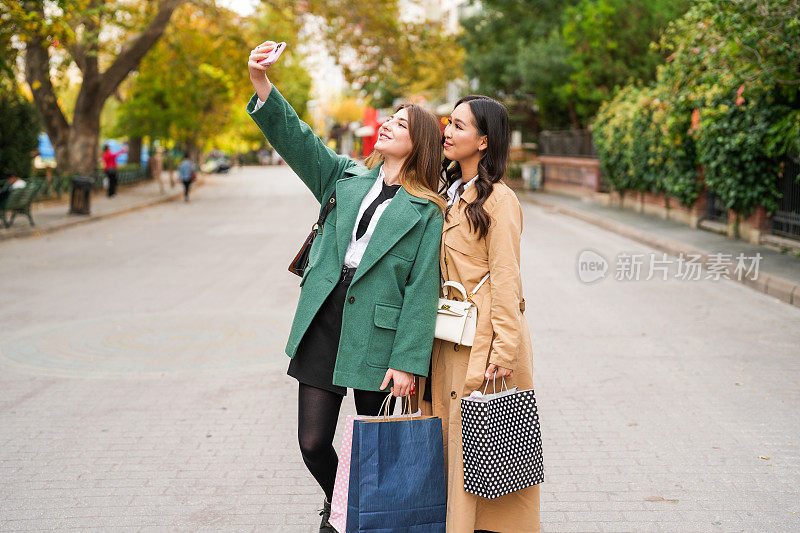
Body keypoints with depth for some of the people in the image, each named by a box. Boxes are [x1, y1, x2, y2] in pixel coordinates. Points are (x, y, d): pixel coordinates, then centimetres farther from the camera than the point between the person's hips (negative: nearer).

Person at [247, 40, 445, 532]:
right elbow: (297, 139, 3)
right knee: (313, 442, 5)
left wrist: (408, 362, -13)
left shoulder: (427, 210, 0)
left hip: (379, 333, -3)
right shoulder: (347, 177, 13)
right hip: (324, 323, 3)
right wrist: (262, 83, -13)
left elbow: (423, 288, -6)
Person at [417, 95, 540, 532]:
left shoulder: (498, 200, -11)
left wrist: (503, 353, -17)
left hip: (484, 340, -8)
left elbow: (505, 280, -14)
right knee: (453, 443, 12)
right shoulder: (450, 194, 15)